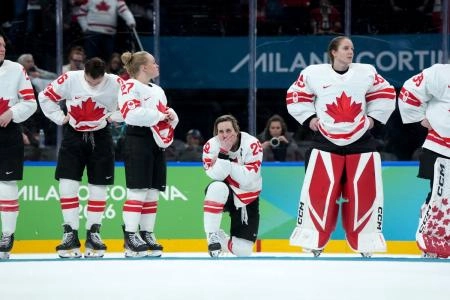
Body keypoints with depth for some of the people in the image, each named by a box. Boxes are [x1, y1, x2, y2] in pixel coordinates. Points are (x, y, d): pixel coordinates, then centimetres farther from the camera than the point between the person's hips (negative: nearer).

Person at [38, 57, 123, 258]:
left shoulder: (115, 84, -17)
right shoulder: (70, 80, -16)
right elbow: (46, 97, -2)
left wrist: (114, 115, -10)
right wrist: (60, 118, -5)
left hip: (100, 138, 0)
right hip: (73, 135, 0)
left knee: (98, 187, 3)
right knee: (68, 184, -7)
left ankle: (93, 234, 13)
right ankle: (70, 234, -2)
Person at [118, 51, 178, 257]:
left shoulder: (157, 90, 22)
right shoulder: (130, 86, -6)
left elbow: (168, 119, 23)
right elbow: (132, 114, -20)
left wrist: (171, 116, 0)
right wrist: (159, 115, -13)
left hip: (157, 143, 9)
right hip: (138, 141, -9)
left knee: (153, 192, 8)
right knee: (138, 191, -11)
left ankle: (147, 236, 14)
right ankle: (130, 239, -11)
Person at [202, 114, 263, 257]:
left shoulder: (252, 144, -21)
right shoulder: (211, 146, -15)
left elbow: (248, 179, -29)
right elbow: (215, 176, -27)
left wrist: (227, 162, -34)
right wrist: (223, 152, -35)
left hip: (247, 199, 0)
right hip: (224, 194, 0)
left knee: (243, 250, -6)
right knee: (217, 188, -39)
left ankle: (222, 240, 30)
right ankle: (212, 236, -24)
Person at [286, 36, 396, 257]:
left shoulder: (366, 72, 2)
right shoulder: (314, 73, -4)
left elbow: (385, 93, 13)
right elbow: (295, 95, 7)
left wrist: (373, 117, 5)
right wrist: (309, 118, 0)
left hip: (360, 142, 2)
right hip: (326, 142, -2)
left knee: (364, 192, -1)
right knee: (319, 190, -7)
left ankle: (365, 241, 10)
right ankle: (313, 240, 2)